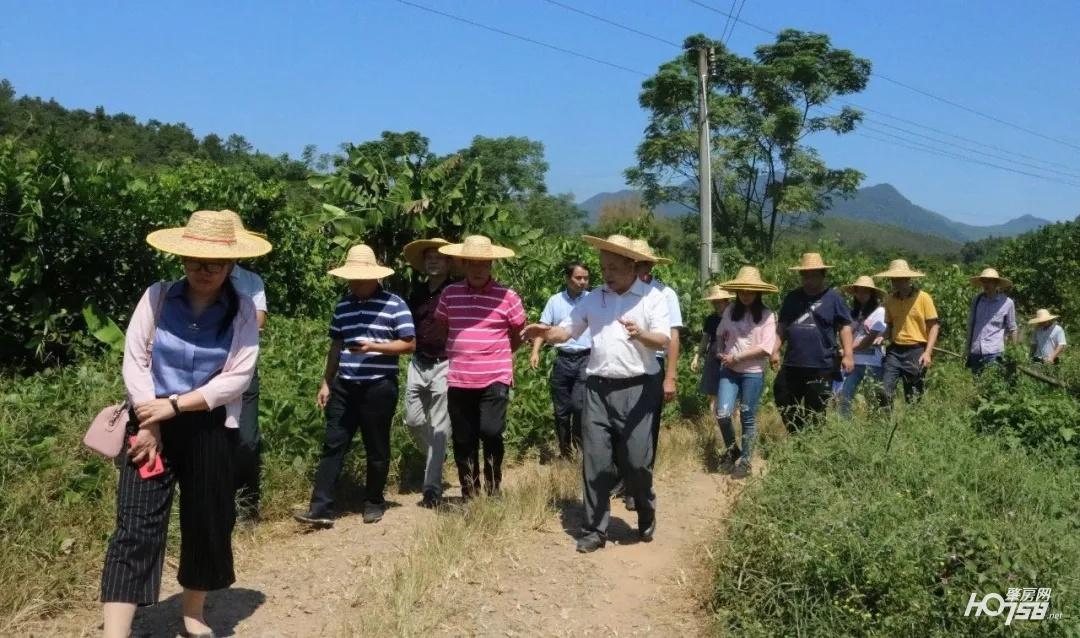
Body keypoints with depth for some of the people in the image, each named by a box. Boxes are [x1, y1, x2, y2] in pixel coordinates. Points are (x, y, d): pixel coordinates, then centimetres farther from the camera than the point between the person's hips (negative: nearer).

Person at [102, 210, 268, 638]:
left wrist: (174, 406, -16)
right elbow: (134, 360, -4)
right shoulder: (157, 297, -2)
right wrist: (148, 424, -12)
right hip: (151, 424, -1)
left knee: (207, 524, 12)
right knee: (135, 529, -8)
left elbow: (237, 377, -11)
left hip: (210, 430, 1)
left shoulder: (242, 311, -4)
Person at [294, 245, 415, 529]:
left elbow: (409, 344, -8)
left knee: (376, 448, 7)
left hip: (379, 387, -4)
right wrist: (326, 382, 12)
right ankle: (321, 508, 0)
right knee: (333, 445, 0)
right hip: (344, 386, 4)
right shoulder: (343, 305, 10)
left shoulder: (394, 305, -6)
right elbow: (336, 345, 16)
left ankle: (374, 503, 22)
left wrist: (373, 347, -20)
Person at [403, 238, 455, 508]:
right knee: (413, 421, 10)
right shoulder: (418, 291, 10)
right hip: (418, 364, 6)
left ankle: (432, 488, 3)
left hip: (444, 366, -6)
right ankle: (434, 459, 37)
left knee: (439, 428, -2)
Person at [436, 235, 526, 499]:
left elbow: (518, 335, 9)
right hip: (459, 380, 3)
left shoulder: (507, 297, -4)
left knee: (490, 432, -13)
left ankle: (493, 490, 10)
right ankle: (469, 495, 23)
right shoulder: (449, 294, 5)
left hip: (495, 378, -3)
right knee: (463, 441, 8)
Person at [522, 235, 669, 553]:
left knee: (636, 460, 1)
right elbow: (565, 331, 10)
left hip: (636, 389, -3)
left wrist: (640, 334, -30)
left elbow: (663, 339, -9)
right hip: (598, 389, 3)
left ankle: (646, 517, 29)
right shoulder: (593, 299, 10)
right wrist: (544, 332, -11)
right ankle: (594, 530, 14)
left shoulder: (652, 297, 0)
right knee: (595, 461, 3)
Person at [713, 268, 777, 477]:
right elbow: (720, 335, 20)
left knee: (748, 418, 6)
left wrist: (736, 358, -13)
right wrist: (720, 352, 4)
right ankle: (731, 449, 18)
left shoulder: (766, 315, -6)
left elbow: (766, 348, -13)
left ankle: (744, 460, 21)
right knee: (722, 413, -9)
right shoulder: (730, 311, 3)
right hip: (729, 370, 3)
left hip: (753, 373, -2)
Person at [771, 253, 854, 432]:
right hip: (792, 364, 4)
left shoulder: (833, 297, 1)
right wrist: (776, 350, 7)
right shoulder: (792, 297, 13)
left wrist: (848, 354, -10)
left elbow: (845, 327, -2)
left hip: (821, 366, -4)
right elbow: (782, 326, 16)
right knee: (786, 409, 5)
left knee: (816, 414, 4)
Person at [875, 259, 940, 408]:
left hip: (916, 351, -3)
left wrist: (928, 352, -12)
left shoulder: (923, 297, -6)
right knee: (885, 389, -7)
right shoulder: (890, 299, 5)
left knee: (914, 395, 6)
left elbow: (934, 326, -5)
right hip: (894, 351, 3)